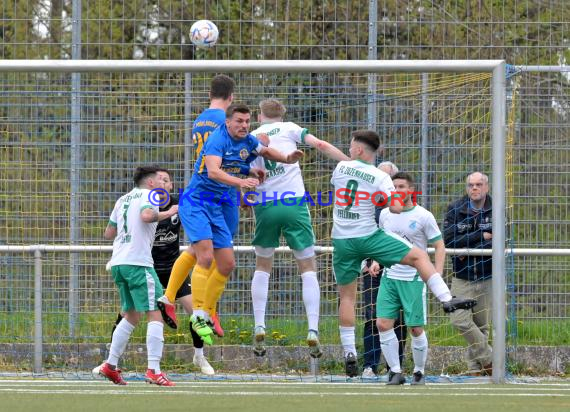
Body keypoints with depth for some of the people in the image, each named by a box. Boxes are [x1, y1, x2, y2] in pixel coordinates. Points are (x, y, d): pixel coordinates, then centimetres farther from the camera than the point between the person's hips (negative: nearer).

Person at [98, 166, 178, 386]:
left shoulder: (123, 200, 21)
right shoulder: (147, 195, -1)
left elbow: (108, 234, 24)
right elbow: (146, 215, -23)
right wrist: (167, 213, -9)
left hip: (118, 262, 8)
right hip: (138, 262, -8)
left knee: (131, 316, 20)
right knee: (155, 314, -9)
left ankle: (111, 365, 18)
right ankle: (154, 371, -18)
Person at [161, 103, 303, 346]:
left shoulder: (248, 141, 6)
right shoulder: (218, 139, -18)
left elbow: (265, 151, 29)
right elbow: (213, 171, -33)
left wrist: (287, 159, 10)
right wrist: (240, 182, -46)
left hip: (218, 208, 8)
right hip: (196, 203, -8)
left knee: (227, 265, 5)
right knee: (206, 256, -22)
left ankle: (206, 314, 18)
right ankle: (198, 316, -19)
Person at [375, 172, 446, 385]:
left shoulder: (423, 216, -5)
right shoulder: (385, 214, 8)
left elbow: (439, 246, -2)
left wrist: (437, 274, -14)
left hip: (414, 279, -4)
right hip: (389, 277, 4)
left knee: (416, 329, -2)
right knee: (383, 324, -8)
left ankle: (419, 373, 15)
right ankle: (395, 372, 0)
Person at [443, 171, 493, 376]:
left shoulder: (496, 211, -2)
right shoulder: (455, 209, 0)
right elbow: (449, 240, -11)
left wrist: (468, 251, -16)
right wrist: (481, 236, -15)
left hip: (487, 276, 0)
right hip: (462, 276, 0)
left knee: (481, 324, 4)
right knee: (460, 319, -12)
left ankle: (476, 365, 19)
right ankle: (488, 358, 2)